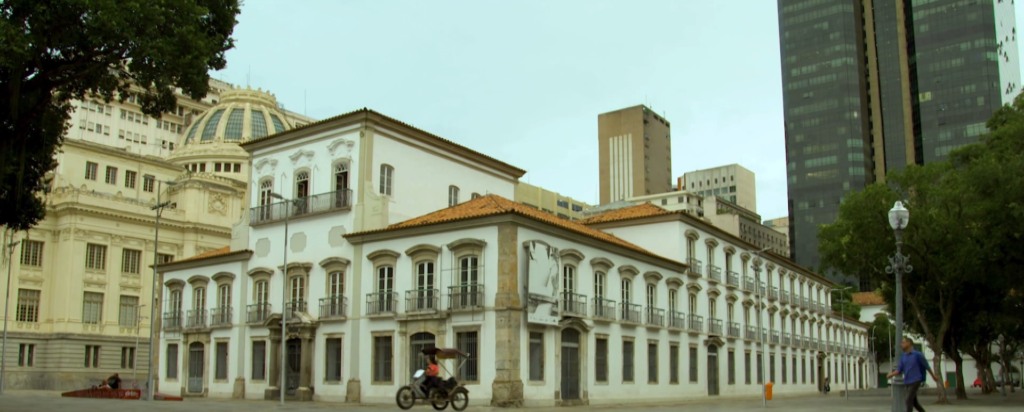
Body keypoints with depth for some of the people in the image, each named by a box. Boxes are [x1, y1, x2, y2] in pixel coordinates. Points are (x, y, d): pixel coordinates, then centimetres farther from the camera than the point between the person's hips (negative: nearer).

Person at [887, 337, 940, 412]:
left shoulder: (917, 354, -10)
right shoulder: (902, 357, 7)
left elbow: (926, 366, 2)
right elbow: (899, 370, 3)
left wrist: (934, 376, 14)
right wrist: (891, 374, -16)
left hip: (915, 381, -6)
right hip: (907, 383, 6)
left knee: (908, 400, -15)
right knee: (913, 402, 12)